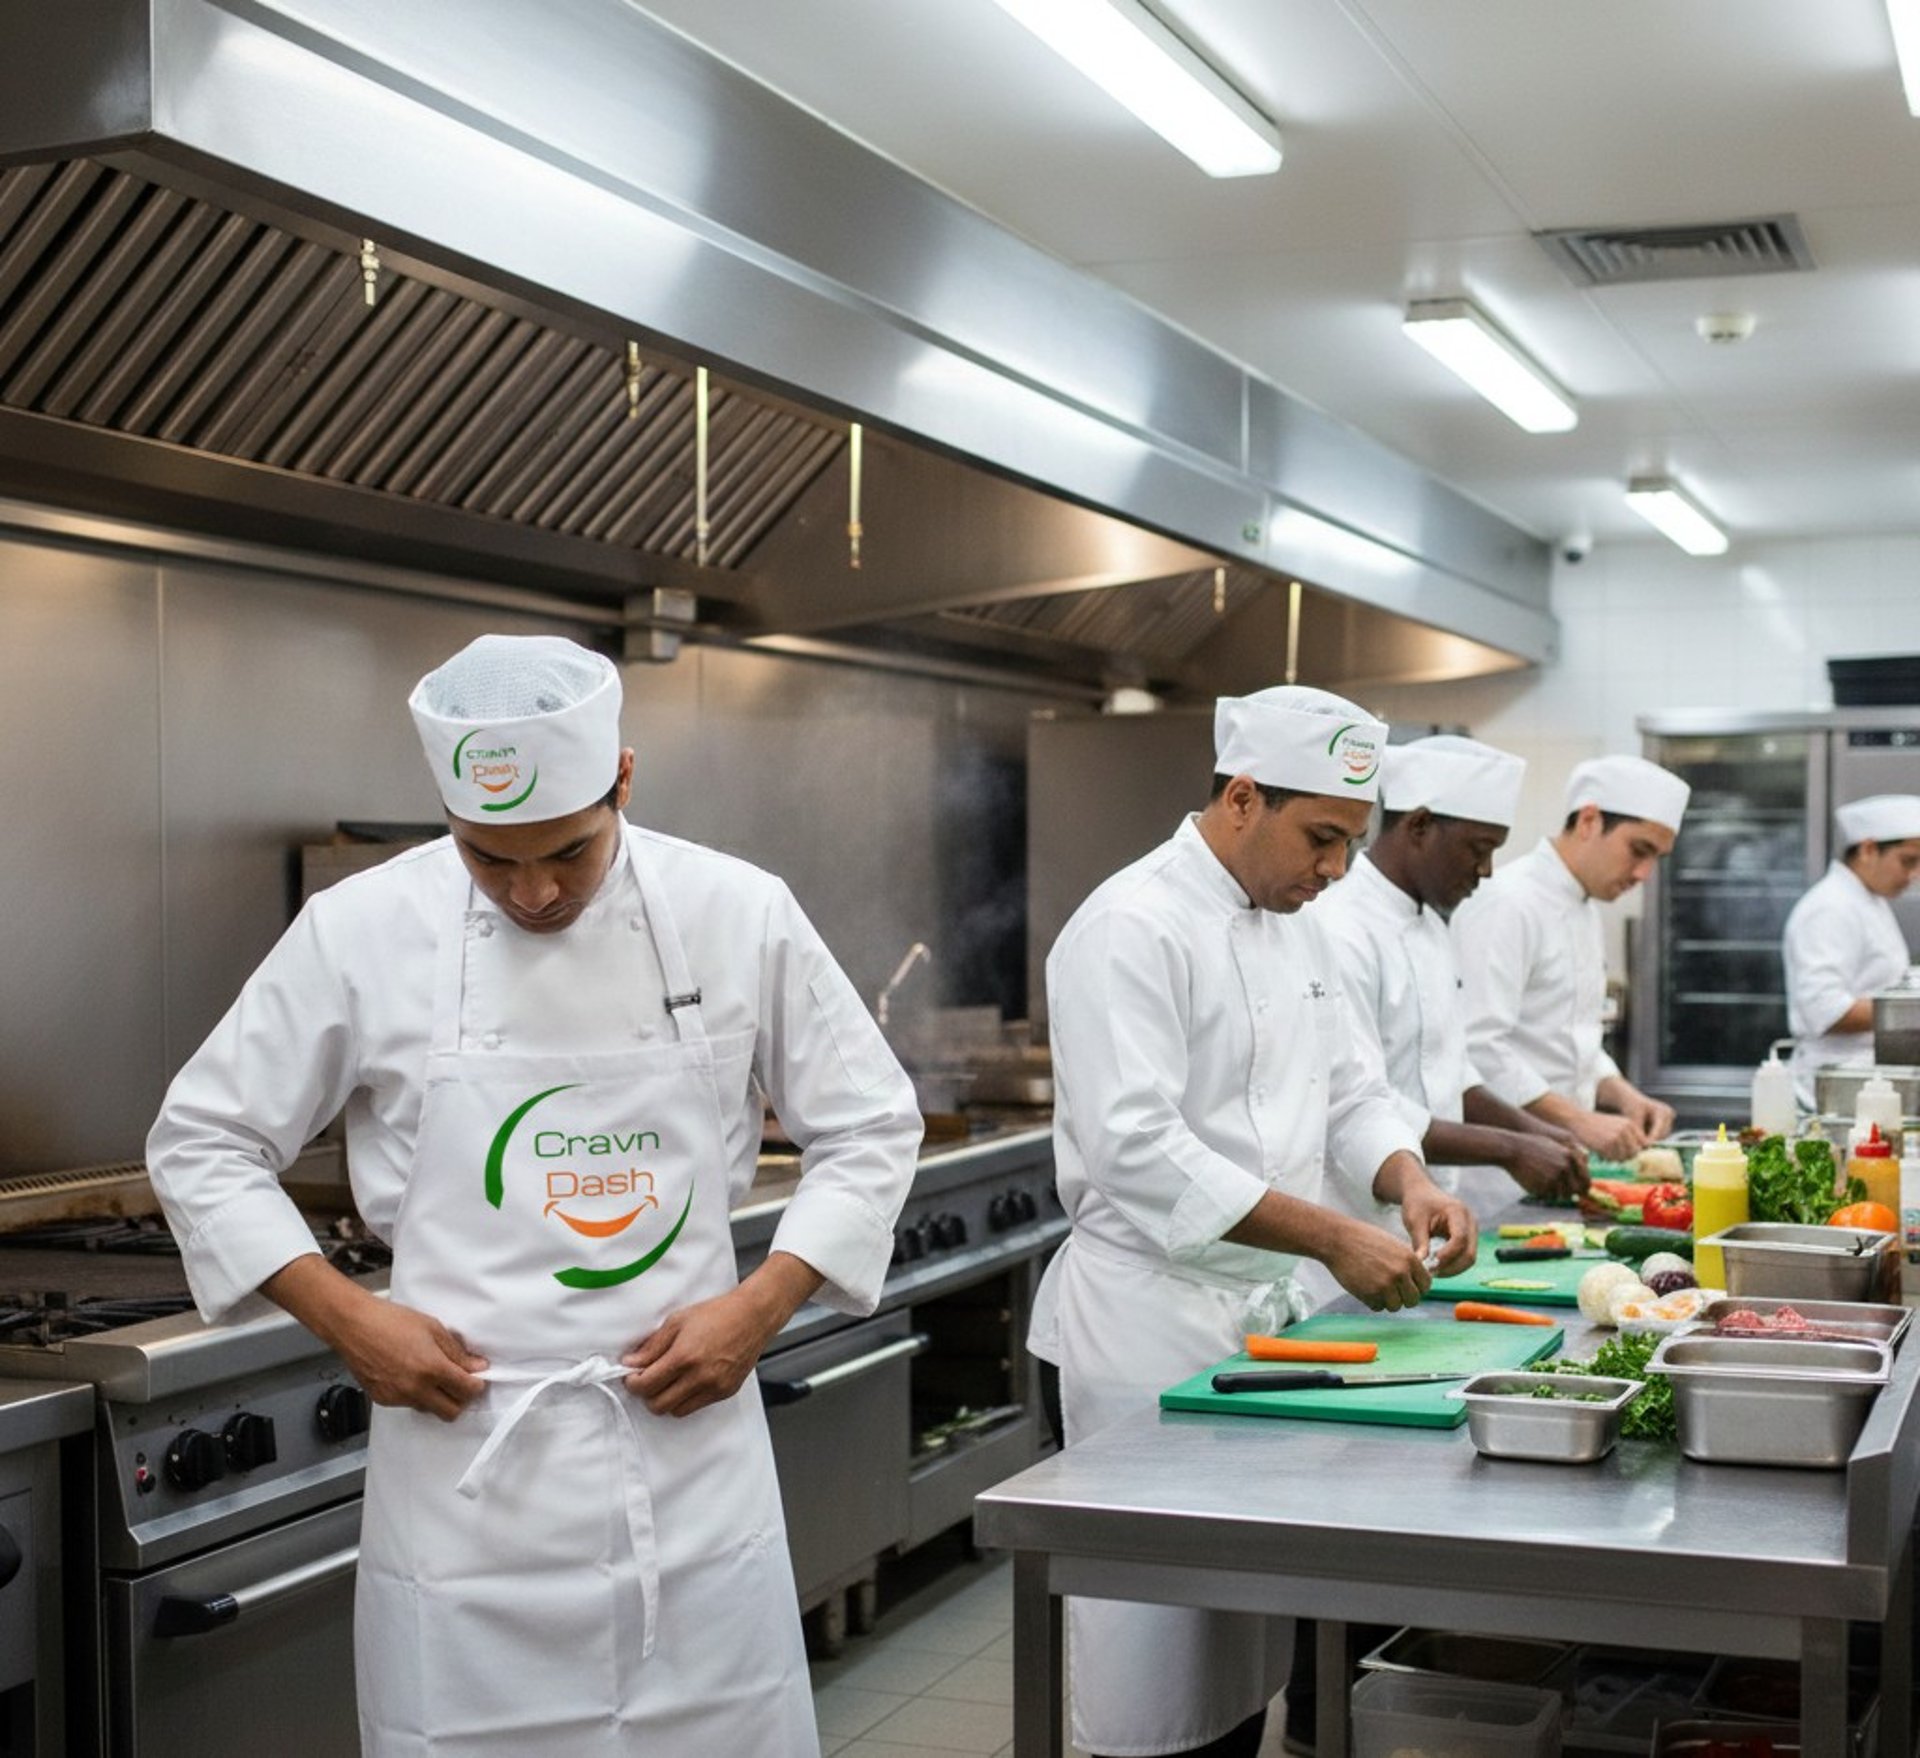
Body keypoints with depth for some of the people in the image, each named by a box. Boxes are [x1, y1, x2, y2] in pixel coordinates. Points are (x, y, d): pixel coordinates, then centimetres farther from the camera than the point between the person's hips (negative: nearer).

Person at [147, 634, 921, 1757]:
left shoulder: (738, 915, -2)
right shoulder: (361, 932, -5)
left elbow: (870, 1127, 7)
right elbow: (202, 1144, 4)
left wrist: (762, 1305, -6)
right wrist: (347, 1320, -7)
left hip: (688, 1431, 1)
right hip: (464, 1453, -1)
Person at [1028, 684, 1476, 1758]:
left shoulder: (1293, 927, 11)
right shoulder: (1133, 930, -18)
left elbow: (1347, 1091, 16)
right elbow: (1139, 1152, -26)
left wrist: (1412, 1184, -5)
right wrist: (1333, 1239, -27)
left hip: (1263, 1311, 9)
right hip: (1154, 1325, -9)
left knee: (1248, 1641, 17)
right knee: (1160, 1661, -1)